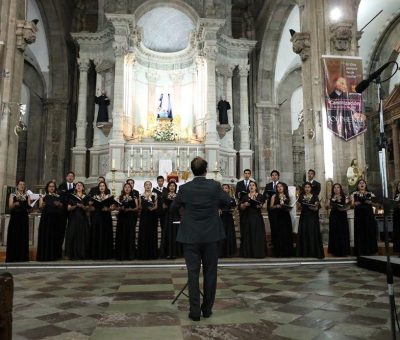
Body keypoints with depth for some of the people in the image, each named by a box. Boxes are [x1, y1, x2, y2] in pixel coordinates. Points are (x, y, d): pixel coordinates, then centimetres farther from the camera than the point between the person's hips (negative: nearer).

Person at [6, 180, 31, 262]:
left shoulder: (27, 196, 10)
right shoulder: (12, 195, 6)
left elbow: (29, 207, 4)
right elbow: (10, 207, -4)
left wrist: (28, 206, -17)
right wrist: (15, 204, -24)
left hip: (24, 218, 1)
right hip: (15, 218, -1)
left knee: (23, 237, -1)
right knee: (13, 237, -2)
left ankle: (22, 257, 3)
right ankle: (12, 257, 2)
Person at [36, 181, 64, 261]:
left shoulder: (58, 197, 12)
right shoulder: (43, 196, 5)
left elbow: (62, 207, 8)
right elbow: (40, 207, -5)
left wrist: (59, 204, -11)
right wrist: (42, 205, -26)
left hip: (55, 219, 2)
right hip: (46, 218, -2)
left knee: (54, 237, 2)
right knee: (45, 236, -4)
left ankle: (54, 255, 9)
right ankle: (44, 256, 1)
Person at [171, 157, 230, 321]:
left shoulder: (184, 188, -8)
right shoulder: (215, 186, -8)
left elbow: (174, 206, 7)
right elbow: (227, 202, 9)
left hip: (191, 236, -1)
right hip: (211, 235, 1)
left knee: (193, 273, 6)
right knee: (210, 272, 12)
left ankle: (195, 311, 10)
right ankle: (207, 309, 21)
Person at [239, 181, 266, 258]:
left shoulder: (260, 196, 5)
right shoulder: (245, 196, 9)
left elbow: (264, 206, 2)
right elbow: (241, 208, 5)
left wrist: (260, 206, -18)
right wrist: (245, 204, -14)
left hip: (257, 218, -1)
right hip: (247, 218, 1)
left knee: (258, 235, -3)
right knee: (248, 235, 0)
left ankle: (258, 253, 3)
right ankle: (248, 253, 6)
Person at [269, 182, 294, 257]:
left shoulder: (287, 197, 12)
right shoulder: (274, 196, 4)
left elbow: (289, 206, 16)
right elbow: (271, 207, 0)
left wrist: (287, 208, -6)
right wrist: (276, 206, -17)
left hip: (285, 217, 3)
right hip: (277, 217, -2)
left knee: (286, 234, 0)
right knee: (278, 234, -4)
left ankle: (286, 252, 8)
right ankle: (278, 253, 1)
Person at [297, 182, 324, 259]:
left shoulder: (314, 196, 3)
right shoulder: (301, 197, 9)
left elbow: (316, 208, -2)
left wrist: (314, 207, -22)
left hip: (313, 218, -2)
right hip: (304, 217, 2)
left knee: (313, 233, -4)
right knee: (304, 234, 1)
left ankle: (314, 252, 4)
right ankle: (304, 252, 9)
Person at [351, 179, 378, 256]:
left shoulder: (370, 194, 11)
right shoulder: (354, 194, 9)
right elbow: (352, 204, 3)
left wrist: (370, 202, -17)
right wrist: (355, 203, -17)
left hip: (369, 215, 1)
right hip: (359, 215, -1)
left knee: (370, 231, -2)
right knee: (360, 232, -3)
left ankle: (370, 250, 6)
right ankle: (360, 251, 0)